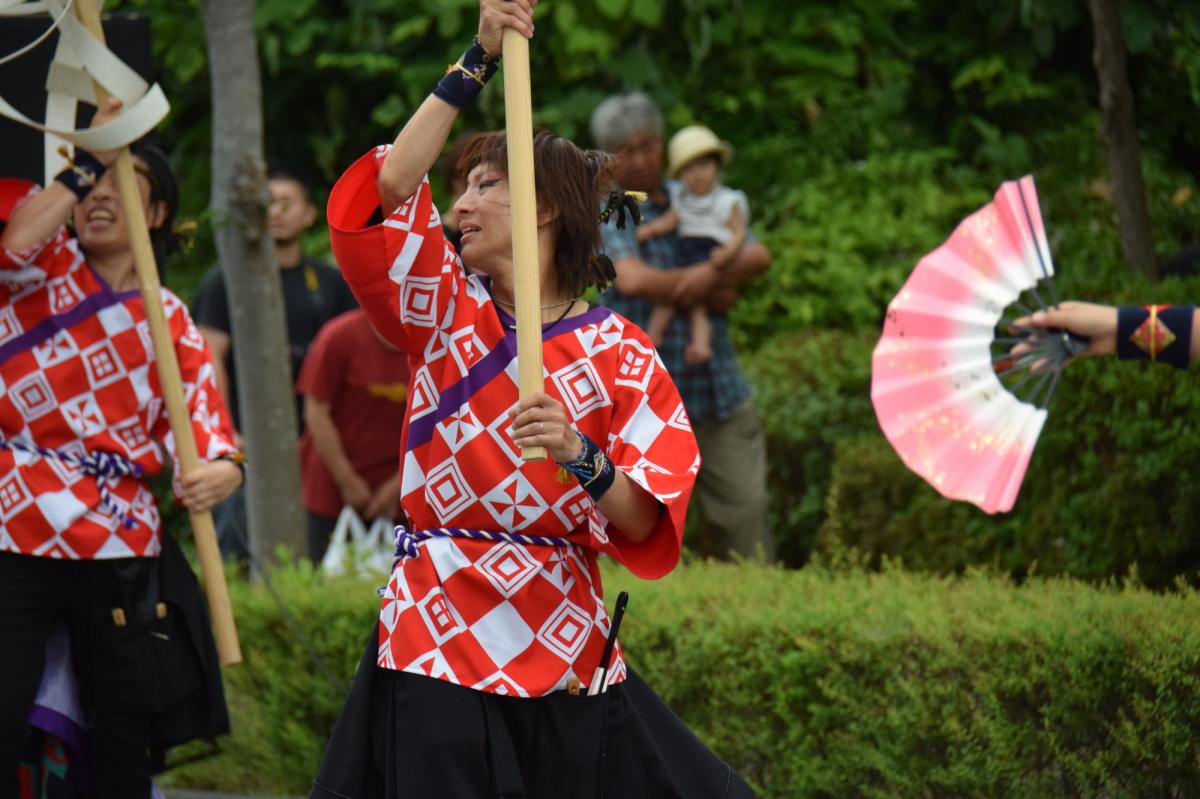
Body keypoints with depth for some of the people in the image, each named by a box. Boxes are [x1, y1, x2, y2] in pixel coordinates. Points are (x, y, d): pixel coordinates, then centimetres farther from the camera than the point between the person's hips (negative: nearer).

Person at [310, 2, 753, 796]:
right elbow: (385, 193, -10)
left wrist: (581, 458, -25)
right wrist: (476, 65, -12)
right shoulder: (448, 313, 7)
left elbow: (644, 525, -5)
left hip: (565, 659, 0)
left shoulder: (622, 355, 3)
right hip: (435, 641, 0)